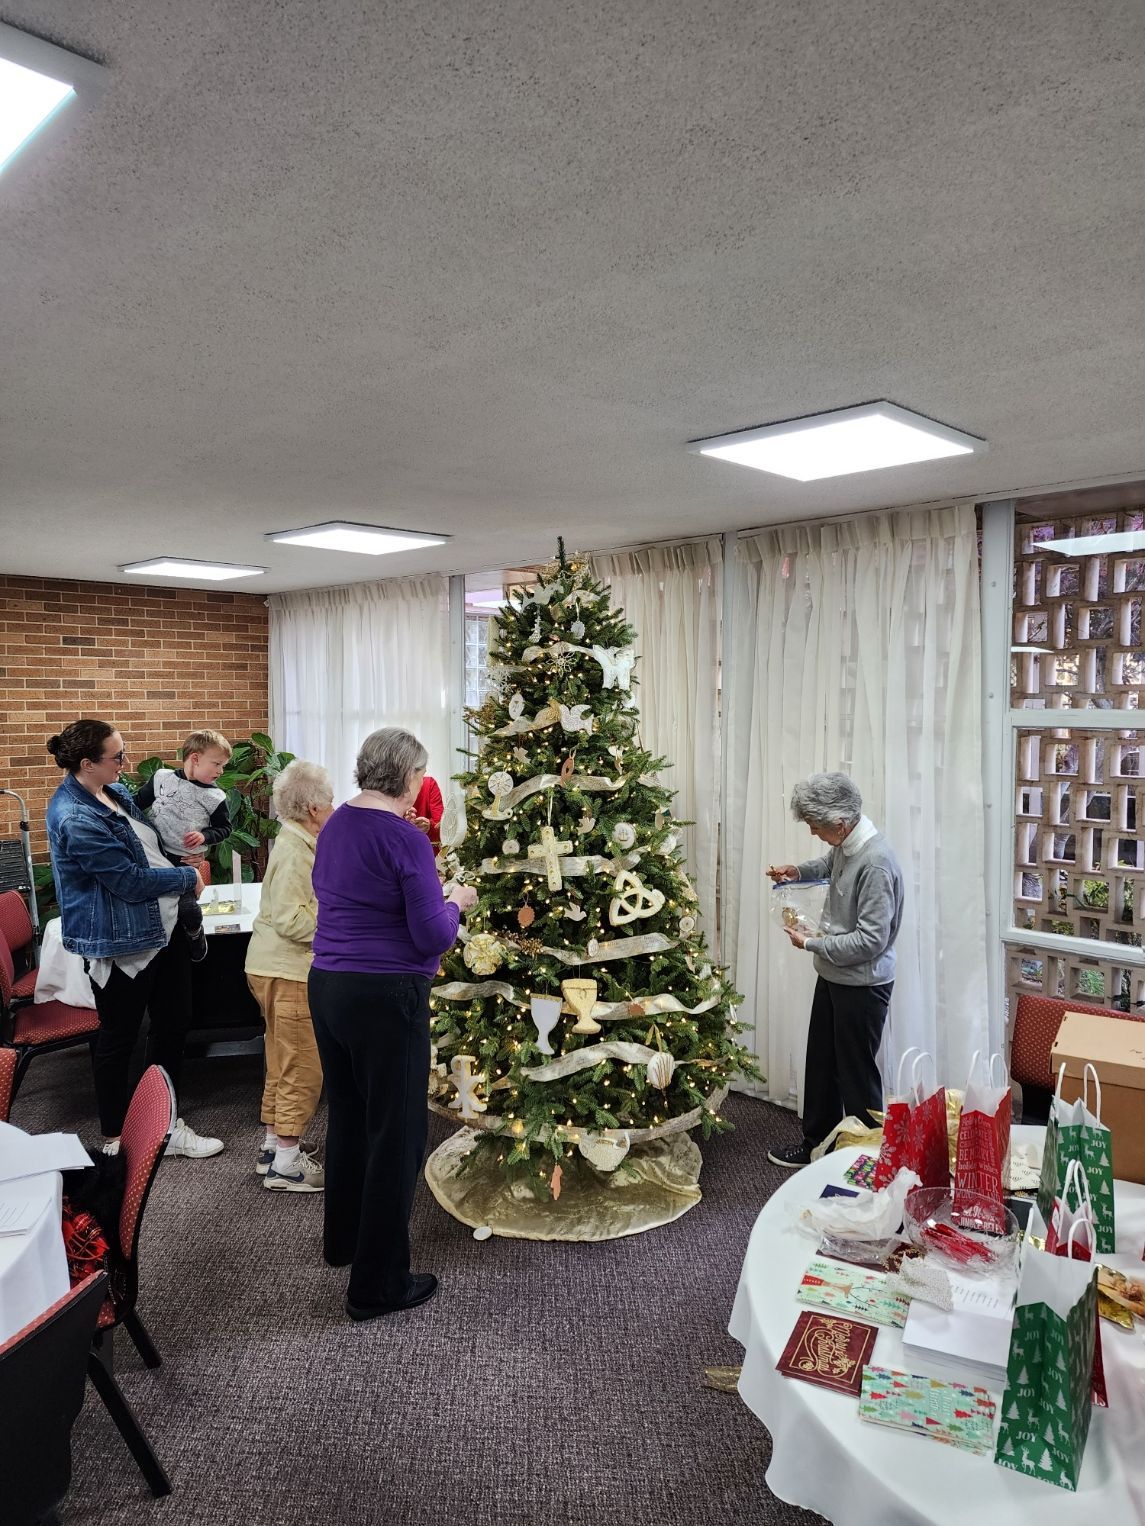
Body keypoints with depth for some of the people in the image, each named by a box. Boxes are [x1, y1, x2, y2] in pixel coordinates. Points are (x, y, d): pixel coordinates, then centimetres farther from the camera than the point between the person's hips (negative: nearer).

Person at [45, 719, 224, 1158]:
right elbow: (130, 881, -22)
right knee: (118, 1039, 8)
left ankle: (167, 1124, 30)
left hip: (162, 925, 9)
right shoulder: (76, 820, -24)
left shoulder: (113, 791, 5)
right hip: (122, 943, -9)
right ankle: (115, 1139, 26)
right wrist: (187, 878, -9)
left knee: (173, 1024, 15)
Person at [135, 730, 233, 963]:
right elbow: (139, 802, 10)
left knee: (186, 905, -11)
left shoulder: (215, 797, -5)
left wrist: (205, 836, -13)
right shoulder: (162, 777, -3)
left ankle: (195, 932, 22)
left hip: (186, 860, -2)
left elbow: (224, 828, 4)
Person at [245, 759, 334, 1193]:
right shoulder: (293, 850, -19)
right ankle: (286, 1164, 8)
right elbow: (290, 919, -24)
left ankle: (273, 1147, 30)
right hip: (287, 972, -10)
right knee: (303, 1069, -2)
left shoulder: (300, 843, 11)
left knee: (283, 1065, 19)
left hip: (283, 969, 10)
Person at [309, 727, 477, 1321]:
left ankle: (343, 1238, 43)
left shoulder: (335, 825, 6)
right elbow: (434, 938, -18)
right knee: (395, 1134, 5)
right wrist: (454, 903, 2)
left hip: (326, 986, 8)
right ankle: (377, 1284, 16)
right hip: (386, 998, -8)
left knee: (346, 1114, 24)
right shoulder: (407, 841, -18)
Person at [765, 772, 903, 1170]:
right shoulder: (846, 843, -2)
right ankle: (817, 1143, 37)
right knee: (820, 1063, 20)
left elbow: (872, 940, -28)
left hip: (862, 985, -9)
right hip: (833, 976, 9)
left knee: (856, 1074, 6)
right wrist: (798, 871, 8)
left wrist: (812, 944, -20)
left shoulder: (876, 863, -29)